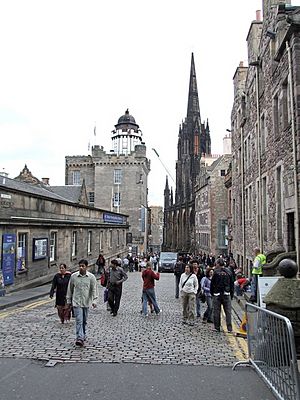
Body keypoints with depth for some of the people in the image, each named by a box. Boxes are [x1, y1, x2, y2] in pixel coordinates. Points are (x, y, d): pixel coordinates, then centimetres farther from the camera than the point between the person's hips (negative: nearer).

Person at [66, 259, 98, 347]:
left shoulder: (91, 277, -4)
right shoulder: (73, 276, -3)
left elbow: (94, 289, -3)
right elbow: (70, 289, 7)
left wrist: (94, 300, -12)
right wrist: (68, 300, 10)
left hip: (86, 302, 1)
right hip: (76, 302, -1)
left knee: (84, 321, 15)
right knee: (79, 320, -10)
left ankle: (83, 336, 34)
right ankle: (80, 338, -12)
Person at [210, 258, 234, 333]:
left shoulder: (216, 272, -8)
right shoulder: (229, 272, 3)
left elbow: (212, 283, -5)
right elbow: (232, 284, 8)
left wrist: (212, 293, 7)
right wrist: (231, 294, 15)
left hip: (217, 294, -3)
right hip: (227, 294, 3)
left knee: (217, 311, 6)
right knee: (228, 311, 6)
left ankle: (217, 327, 10)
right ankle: (229, 328, 4)